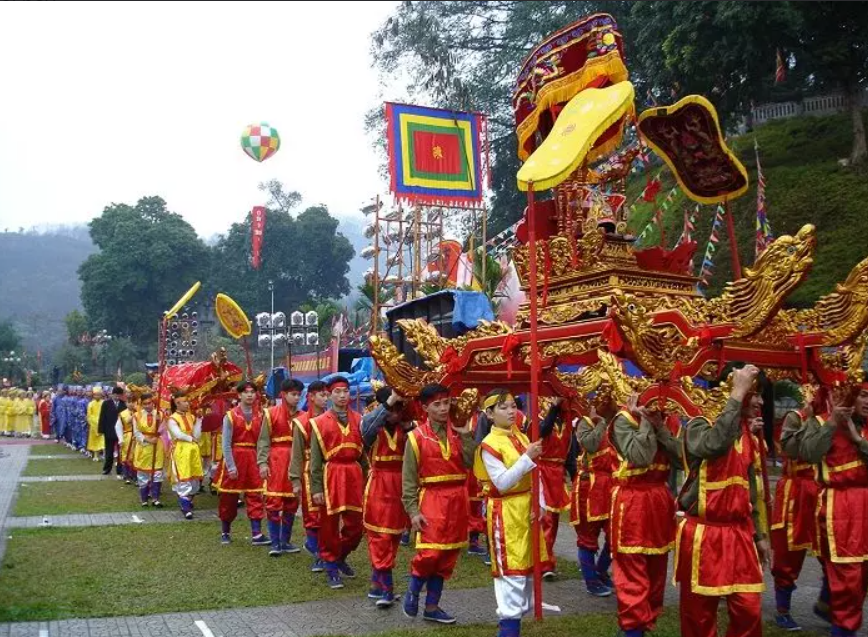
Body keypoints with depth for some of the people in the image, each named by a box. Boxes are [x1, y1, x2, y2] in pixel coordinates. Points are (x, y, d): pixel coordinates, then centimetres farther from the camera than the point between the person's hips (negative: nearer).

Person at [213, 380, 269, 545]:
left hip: (253, 459, 2)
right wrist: (231, 466, -13)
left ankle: (256, 534, -1)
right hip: (234, 458, -2)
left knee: (255, 496, -2)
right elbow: (226, 444, -9)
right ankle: (225, 532, 25)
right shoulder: (230, 416, -7)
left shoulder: (261, 415, 2)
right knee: (228, 498, 9)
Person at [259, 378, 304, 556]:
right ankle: (275, 542, 3)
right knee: (274, 501, -4)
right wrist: (262, 462, -11)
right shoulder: (272, 413, 0)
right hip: (276, 460, -3)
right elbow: (264, 440, -2)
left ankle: (285, 541, 19)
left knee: (292, 502, 8)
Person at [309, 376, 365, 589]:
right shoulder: (320, 422, 0)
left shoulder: (359, 419, 8)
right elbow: (315, 459, -2)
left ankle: (341, 557, 32)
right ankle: (331, 567, 19)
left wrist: (367, 481, 5)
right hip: (332, 474, -3)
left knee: (356, 524, 7)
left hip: (355, 474, 3)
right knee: (330, 524, 4)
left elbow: (365, 451, 8)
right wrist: (316, 488, -6)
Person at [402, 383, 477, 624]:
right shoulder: (417, 436, -4)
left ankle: (432, 606, 20)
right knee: (429, 552, -13)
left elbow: (471, 463, -5)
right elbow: (408, 477, -5)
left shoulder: (458, 432, 7)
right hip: (431, 499, -4)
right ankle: (413, 593, 15)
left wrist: (466, 436, -9)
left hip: (457, 500, 4)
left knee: (447, 555, 8)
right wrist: (413, 511, -11)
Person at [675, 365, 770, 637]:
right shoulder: (699, 426, -10)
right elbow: (715, 444, -35)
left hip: (738, 533, 6)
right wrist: (737, 393, -30)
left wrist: (758, 534, 19)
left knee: (749, 612, 4)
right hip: (702, 533, -6)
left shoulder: (747, 434, 12)